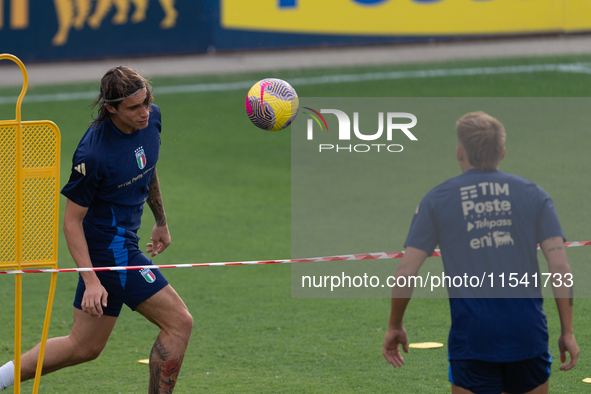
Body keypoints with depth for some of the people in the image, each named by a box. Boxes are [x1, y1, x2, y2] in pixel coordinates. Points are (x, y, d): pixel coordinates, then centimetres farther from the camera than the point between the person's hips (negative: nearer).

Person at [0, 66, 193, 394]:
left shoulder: (150, 117, -3)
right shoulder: (94, 154, -26)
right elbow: (71, 221, -18)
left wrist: (161, 221, 28)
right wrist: (91, 281, -23)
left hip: (124, 241, 9)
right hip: (109, 248, -9)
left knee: (83, 346, 16)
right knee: (178, 322, -10)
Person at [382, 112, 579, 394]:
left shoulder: (436, 200, 5)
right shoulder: (533, 195, 7)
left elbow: (406, 273, 1)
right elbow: (561, 268, -1)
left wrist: (395, 326, 15)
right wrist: (567, 331, 4)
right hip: (527, 333, 2)